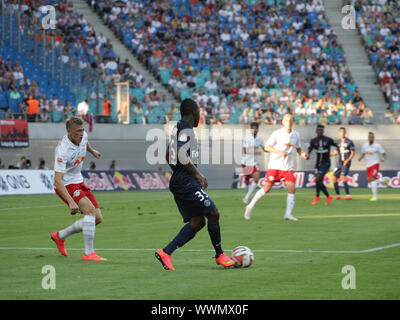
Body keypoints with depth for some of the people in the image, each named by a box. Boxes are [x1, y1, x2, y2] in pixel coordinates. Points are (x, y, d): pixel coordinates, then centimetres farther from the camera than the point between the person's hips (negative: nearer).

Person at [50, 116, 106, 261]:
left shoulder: (83, 136, -6)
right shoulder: (63, 150, -29)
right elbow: (57, 181, -34)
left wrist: (92, 151, 43)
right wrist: (71, 202, -44)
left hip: (78, 182, 8)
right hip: (66, 185, -8)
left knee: (97, 218, 4)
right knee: (90, 210, -27)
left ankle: (60, 236, 20)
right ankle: (88, 253, -24)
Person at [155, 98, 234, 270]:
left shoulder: (178, 128, 20)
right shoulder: (186, 130, -11)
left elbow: (168, 155, 28)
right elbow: (181, 155, -24)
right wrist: (198, 174, -16)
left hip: (178, 182, 10)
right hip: (187, 183, -10)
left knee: (197, 222, 6)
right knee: (213, 214, -3)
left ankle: (165, 252, -2)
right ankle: (220, 255, 8)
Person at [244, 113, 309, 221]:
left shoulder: (296, 135, 8)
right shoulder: (277, 134, -5)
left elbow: (298, 148, 22)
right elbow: (266, 147, -5)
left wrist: (303, 154, 0)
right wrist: (279, 152, -19)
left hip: (288, 167, 4)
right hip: (275, 166, -4)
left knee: (292, 188, -11)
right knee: (266, 189, -5)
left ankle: (288, 214, -6)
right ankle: (250, 206, 12)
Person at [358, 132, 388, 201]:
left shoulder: (377, 146, -5)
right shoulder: (364, 145, 9)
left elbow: (384, 154, -1)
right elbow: (363, 154, 20)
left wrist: (383, 159, -23)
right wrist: (360, 158, -2)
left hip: (375, 164, -6)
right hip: (368, 165, 6)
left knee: (372, 179, -21)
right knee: (370, 182, 5)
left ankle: (375, 196, -17)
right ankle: (384, 181, 32)